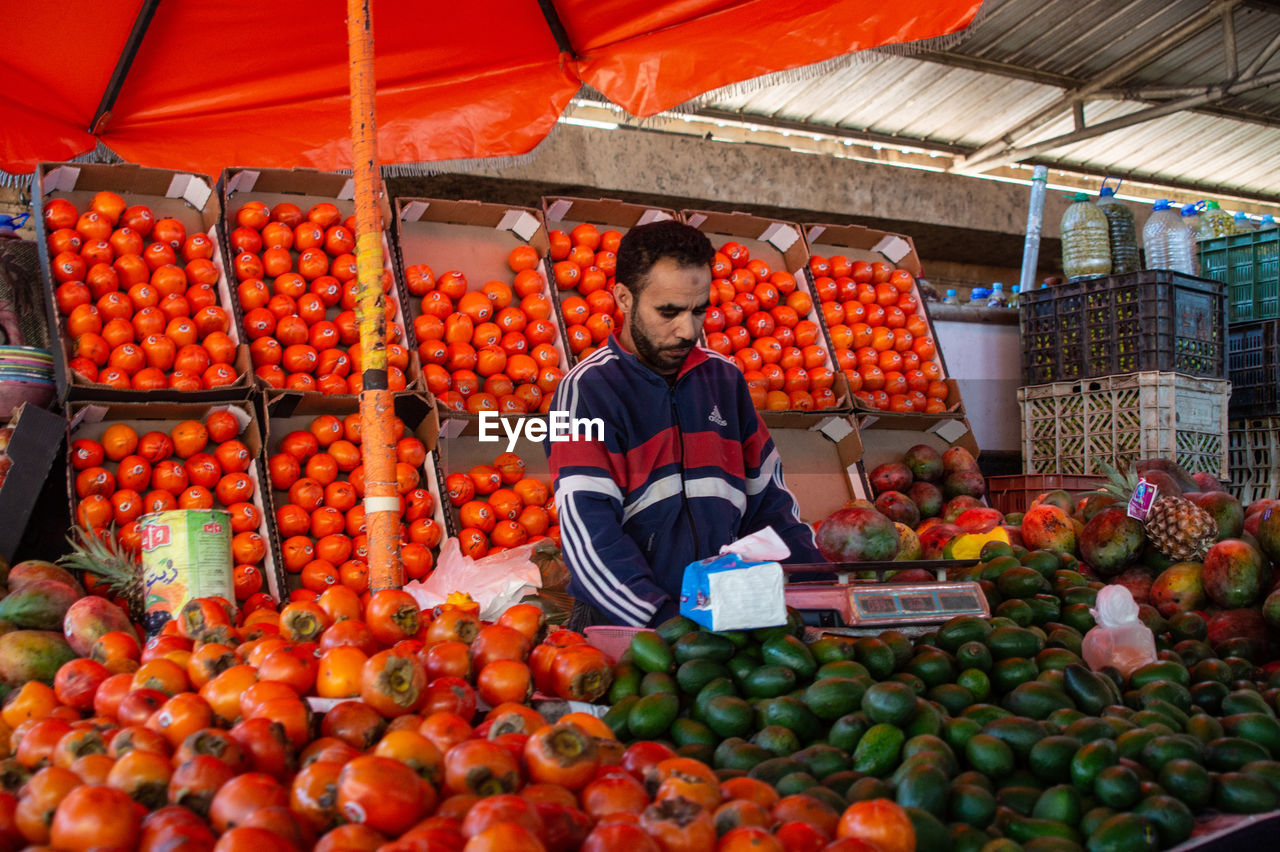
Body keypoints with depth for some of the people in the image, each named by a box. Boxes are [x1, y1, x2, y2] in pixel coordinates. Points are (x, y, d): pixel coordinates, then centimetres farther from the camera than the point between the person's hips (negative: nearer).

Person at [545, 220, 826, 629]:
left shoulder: (725, 379, 15)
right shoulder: (587, 389, -2)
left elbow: (767, 499, 16)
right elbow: (588, 531, -11)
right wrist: (667, 623, -22)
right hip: (622, 626, -4)